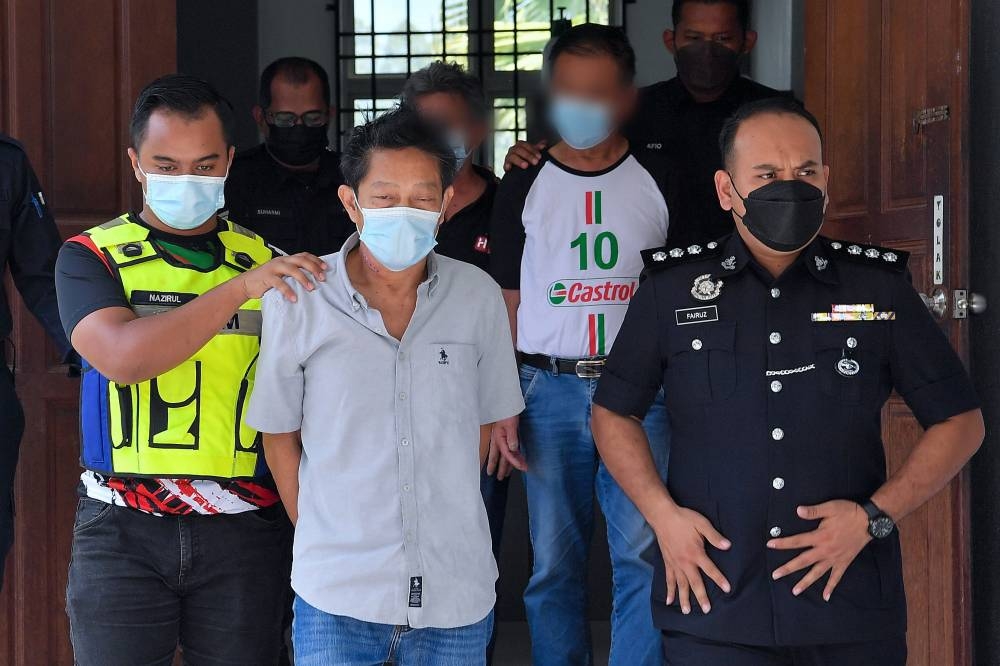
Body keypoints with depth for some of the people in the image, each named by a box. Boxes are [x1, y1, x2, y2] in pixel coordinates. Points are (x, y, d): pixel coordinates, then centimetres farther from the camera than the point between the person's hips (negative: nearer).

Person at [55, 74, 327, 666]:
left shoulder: (266, 262, 8)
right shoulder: (92, 257, 2)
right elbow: (122, 355, -17)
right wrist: (240, 288, -21)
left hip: (244, 531, 2)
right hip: (122, 529, -1)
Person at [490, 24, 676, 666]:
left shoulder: (659, 181, 6)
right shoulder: (525, 186, 7)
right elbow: (507, 301, 8)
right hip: (549, 389, 1)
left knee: (644, 554, -6)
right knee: (554, 560, 5)